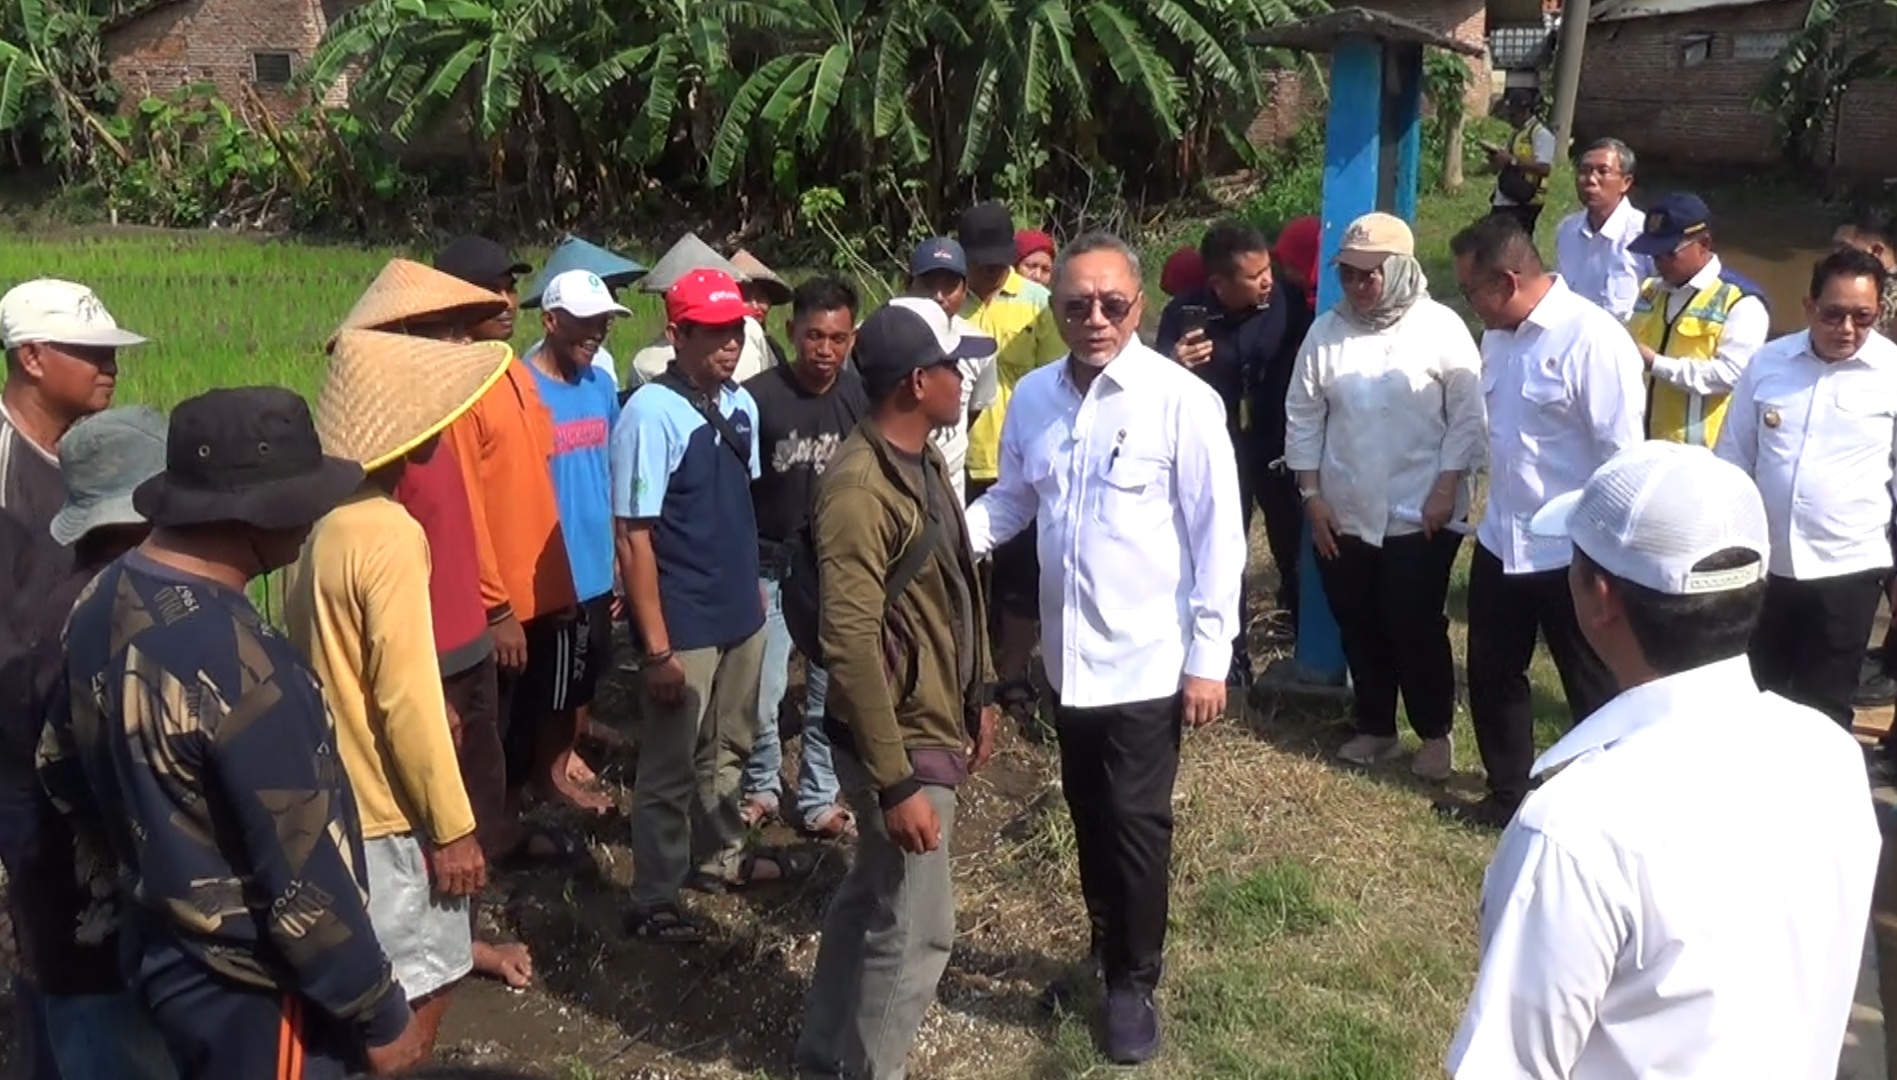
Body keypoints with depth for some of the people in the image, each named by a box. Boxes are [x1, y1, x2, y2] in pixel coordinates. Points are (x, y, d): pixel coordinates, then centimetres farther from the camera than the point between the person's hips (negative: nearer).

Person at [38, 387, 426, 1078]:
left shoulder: (103, 603, -3)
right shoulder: (236, 665, -31)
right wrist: (381, 1013, -13)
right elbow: (303, 877, -25)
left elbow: (62, 771, 12)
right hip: (252, 989, -8)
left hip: (160, 953, 8)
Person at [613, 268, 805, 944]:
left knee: (726, 748, 23)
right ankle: (653, 899, 23)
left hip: (741, 615, 7)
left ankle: (719, 857, 43)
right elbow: (633, 537, -19)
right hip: (684, 627, -7)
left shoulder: (742, 406, 2)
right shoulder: (651, 414, -20)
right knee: (670, 765, 7)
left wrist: (751, 585, 16)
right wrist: (657, 648, -19)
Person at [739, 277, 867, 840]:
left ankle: (819, 799, 26)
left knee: (832, 694, 10)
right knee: (761, 695, 6)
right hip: (770, 568, -2)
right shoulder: (758, 396, -12)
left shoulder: (862, 398, -5)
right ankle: (760, 787, 30)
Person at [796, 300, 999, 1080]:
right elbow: (850, 645, -27)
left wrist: (978, 698, 19)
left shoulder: (924, 462, 6)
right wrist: (897, 781, -25)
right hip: (902, 742, -10)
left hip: (934, 725, 10)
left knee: (871, 900, 21)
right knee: (917, 930, 3)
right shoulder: (860, 486, -24)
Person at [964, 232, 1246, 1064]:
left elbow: (1218, 534, -12)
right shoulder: (1032, 395, 1)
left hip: (1148, 657, -5)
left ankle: (1133, 984, 24)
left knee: (1136, 821, 4)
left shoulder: (1182, 400, -15)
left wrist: (1209, 657, -13)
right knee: (1090, 814, 19)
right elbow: (1012, 499, 12)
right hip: (1069, 651, 5)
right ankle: (1107, 950, 40)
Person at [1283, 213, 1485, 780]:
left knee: (1416, 627, 3)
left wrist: (1445, 490, -11)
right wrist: (1312, 496, 1)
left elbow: (1468, 417, -7)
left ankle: (1435, 733, 23)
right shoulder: (1326, 331, 2)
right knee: (1359, 628, 13)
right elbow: (1303, 416, 5)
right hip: (1343, 516, 4)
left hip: (1421, 515, -4)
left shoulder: (1440, 327, -8)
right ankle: (1375, 727, 31)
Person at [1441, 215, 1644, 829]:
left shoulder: (1592, 341, -21)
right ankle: (1507, 795, 39)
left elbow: (1621, 455, -20)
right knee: (1492, 675, 19)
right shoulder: (1499, 335, 3)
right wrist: (1497, 511, 17)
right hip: (1502, 541, 8)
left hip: (1573, 552, -8)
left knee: (1592, 689, 11)